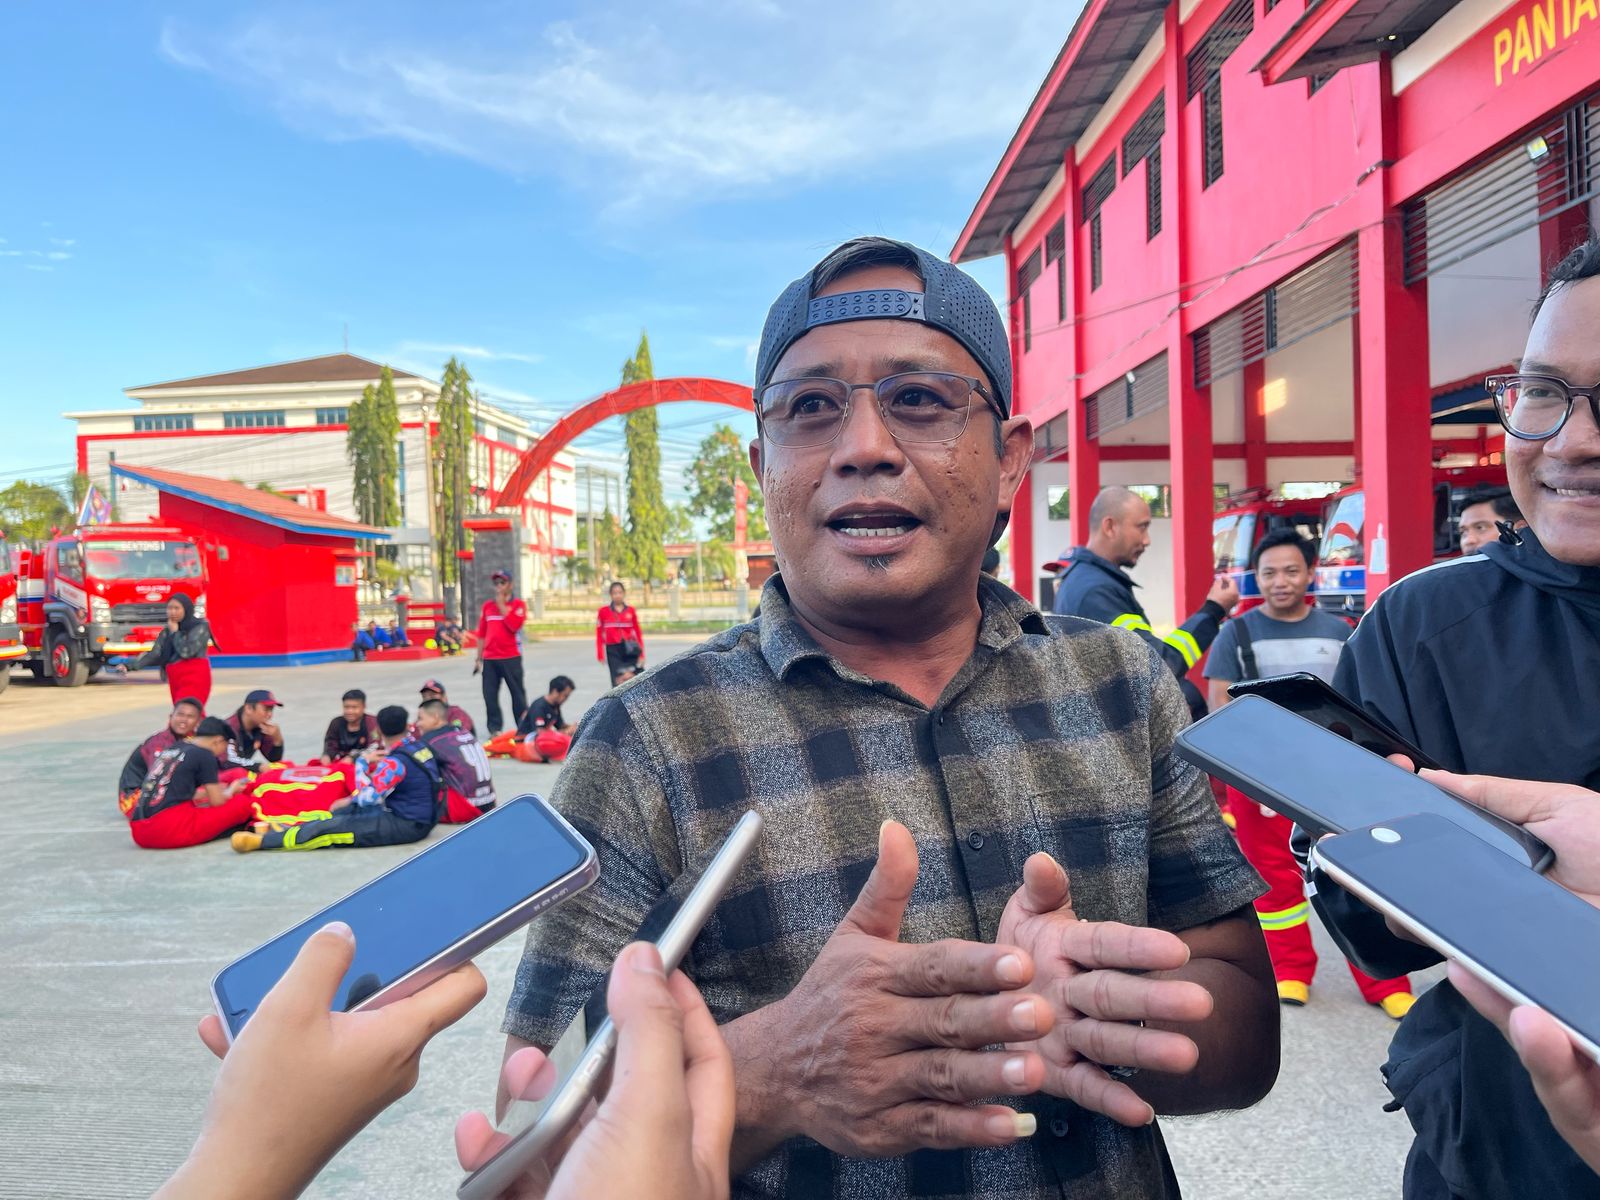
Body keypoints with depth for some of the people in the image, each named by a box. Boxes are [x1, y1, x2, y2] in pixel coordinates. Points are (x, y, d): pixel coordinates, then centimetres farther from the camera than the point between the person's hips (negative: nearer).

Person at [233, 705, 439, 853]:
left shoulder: (396, 762, -21)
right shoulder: (417, 745, 6)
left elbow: (368, 798, -20)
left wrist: (362, 762, -10)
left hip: (405, 825, -9)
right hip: (422, 816, 9)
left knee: (330, 829, -10)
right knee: (345, 811, 20)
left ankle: (261, 840, -7)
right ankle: (290, 829, 14)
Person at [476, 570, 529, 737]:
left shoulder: (518, 605, 0)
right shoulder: (487, 605, 12)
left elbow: (514, 625, -18)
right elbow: (482, 634, 13)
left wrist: (502, 604, -12)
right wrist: (479, 658, 11)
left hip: (511, 657, -4)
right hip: (489, 659, 4)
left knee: (517, 693, 2)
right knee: (490, 694, 2)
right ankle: (494, 729, 10)